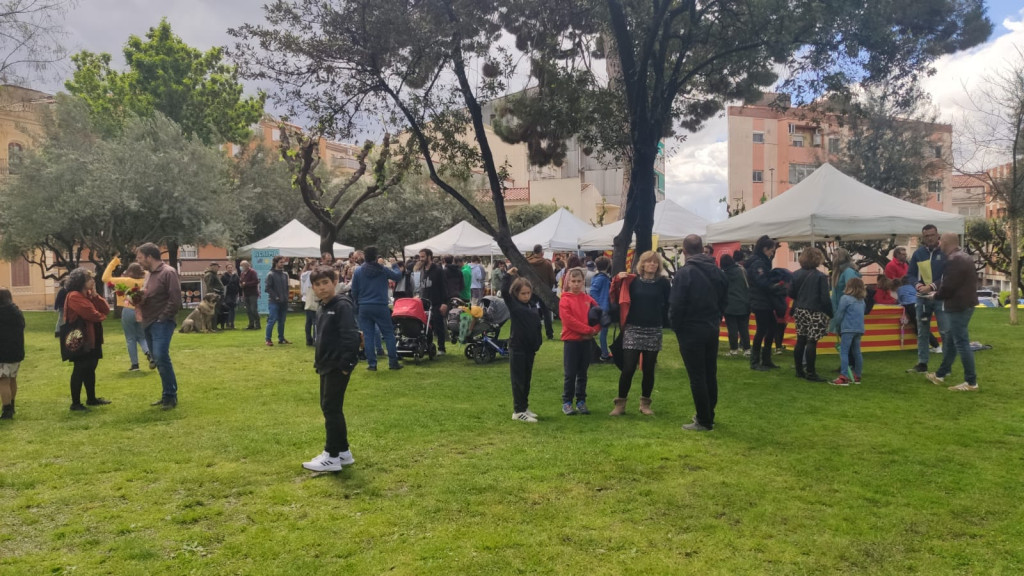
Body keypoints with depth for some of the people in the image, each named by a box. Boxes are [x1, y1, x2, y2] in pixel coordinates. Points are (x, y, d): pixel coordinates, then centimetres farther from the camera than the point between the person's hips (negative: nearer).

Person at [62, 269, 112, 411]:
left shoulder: (89, 294, 14)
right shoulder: (74, 296, -16)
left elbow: (106, 310, 5)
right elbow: (92, 314, -23)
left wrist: (95, 294, -6)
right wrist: (101, 316, -1)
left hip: (92, 338, 9)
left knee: (90, 368, 16)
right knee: (80, 370, -5)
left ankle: (91, 398, 26)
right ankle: (75, 403, 1)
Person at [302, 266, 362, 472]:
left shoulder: (342, 306, -15)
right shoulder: (323, 308, 13)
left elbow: (350, 337, -21)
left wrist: (345, 364, -23)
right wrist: (319, 358, 15)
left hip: (338, 366, -10)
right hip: (327, 365, 10)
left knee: (331, 408, -5)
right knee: (329, 407, 14)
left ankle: (332, 457, 3)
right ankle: (343, 452, 24)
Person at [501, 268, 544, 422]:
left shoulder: (533, 305, 7)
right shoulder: (513, 304, -8)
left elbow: (537, 325, 17)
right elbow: (503, 290, -20)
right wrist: (509, 275, -15)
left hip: (530, 347, 6)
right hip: (517, 347, -6)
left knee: (527, 379, 14)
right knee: (518, 380, 0)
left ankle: (524, 407, 25)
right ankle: (518, 411, 5)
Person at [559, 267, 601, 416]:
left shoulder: (588, 299, 8)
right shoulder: (565, 300, -5)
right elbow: (569, 320, -16)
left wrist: (594, 330, -9)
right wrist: (588, 329, -16)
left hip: (586, 340, 4)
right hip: (571, 340, -4)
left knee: (582, 373, 11)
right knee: (570, 374, 1)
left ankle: (581, 402, 19)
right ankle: (567, 403, 9)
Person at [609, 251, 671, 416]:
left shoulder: (663, 283, 1)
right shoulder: (632, 281, 1)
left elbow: (668, 304, 4)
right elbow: (617, 297, 2)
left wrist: (665, 322, -8)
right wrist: (618, 280, -11)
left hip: (654, 331, 1)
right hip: (633, 330, -1)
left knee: (648, 369, 8)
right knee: (628, 368, -5)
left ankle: (645, 403, 23)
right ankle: (620, 403, 8)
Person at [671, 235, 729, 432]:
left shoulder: (684, 273, -17)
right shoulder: (717, 271, 5)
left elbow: (676, 305, -18)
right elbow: (724, 299, 11)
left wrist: (676, 327, -3)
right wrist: (715, 319, 17)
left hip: (691, 332, -7)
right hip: (712, 330, 7)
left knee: (697, 377, -1)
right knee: (710, 374, 15)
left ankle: (704, 421, 3)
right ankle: (709, 416, 25)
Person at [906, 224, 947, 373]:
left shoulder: (945, 252, -6)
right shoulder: (918, 253, 7)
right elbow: (910, 274, 9)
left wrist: (932, 286, -21)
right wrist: (917, 284, -11)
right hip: (922, 297, 4)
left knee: (945, 331, -2)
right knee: (922, 332, 10)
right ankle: (922, 363, 18)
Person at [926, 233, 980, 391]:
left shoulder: (954, 260, -20)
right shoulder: (964, 257, 15)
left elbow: (948, 287, -22)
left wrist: (936, 296, -3)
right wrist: (938, 292, 17)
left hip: (958, 306, -11)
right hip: (963, 303, 11)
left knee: (961, 343, -6)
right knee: (950, 340, 18)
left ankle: (971, 382, -2)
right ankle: (941, 374, 29)